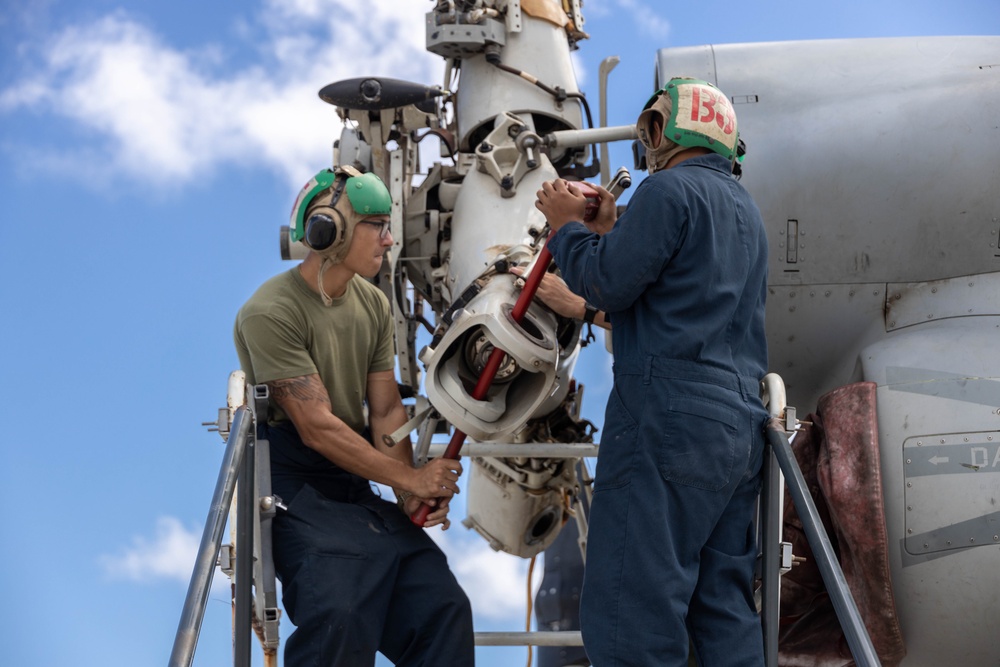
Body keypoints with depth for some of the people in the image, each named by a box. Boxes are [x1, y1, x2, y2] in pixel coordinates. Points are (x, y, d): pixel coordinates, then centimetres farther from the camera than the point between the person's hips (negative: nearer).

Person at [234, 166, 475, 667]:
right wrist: (408, 479, -14)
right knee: (338, 617, -28)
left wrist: (413, 493, -10)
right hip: (295, 486, -7)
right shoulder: (272, 313, -14)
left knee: (443, 608, -7)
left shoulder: (374, 305, 11)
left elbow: (386, 409, 7)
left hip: (356, 482, 7)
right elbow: (317, 427, -17)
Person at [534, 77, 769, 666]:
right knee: (726, 610, 10)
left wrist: (566, 224, 7)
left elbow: (607, 285, -9)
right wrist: (608, 228, 23)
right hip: (742, 419, 10)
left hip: (670, 415, -9)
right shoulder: (745, 208, 24)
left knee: (633, 617, -10)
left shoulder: (670, 189, -6)